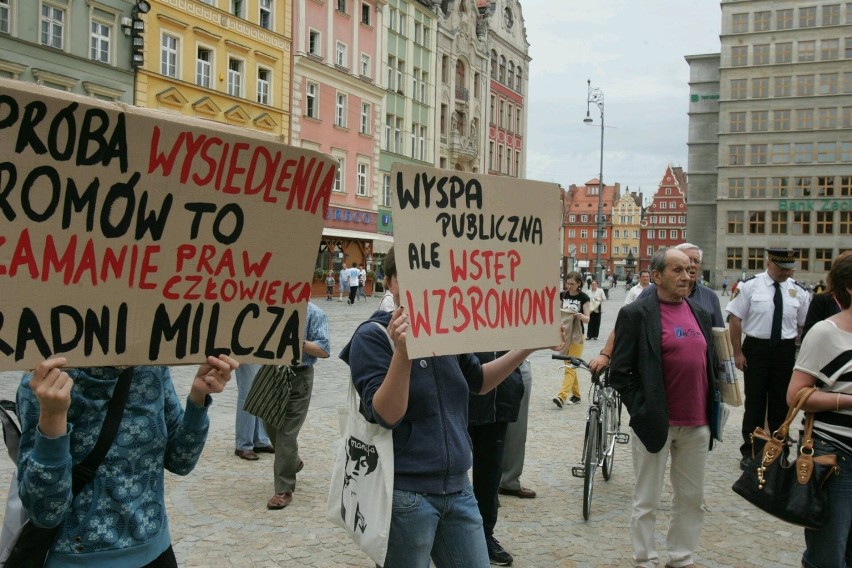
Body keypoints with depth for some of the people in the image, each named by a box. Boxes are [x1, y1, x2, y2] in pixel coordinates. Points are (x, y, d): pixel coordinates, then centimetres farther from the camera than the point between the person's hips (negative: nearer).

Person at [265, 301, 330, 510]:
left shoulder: (314, 314, -9)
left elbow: (324, 350, -14)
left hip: (298, 378, -5)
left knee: (287, 433, -4)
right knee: (272, 426, 18)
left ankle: (284, 490, 7)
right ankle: (292, 462, 47)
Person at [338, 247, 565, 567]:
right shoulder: (372, 336, -12)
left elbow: (479, 381, 20)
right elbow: (386, 416, -21)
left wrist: (528, 347, 9)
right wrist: (402, 352, -34)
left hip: (457, 488, 6)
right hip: (404, 493, -6)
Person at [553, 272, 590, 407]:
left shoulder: (583, 298, -8)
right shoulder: (562, 295, 4)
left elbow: (587, 319, -7)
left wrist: (581, 316, -29)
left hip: (576, 335, -5)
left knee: (571, 366, -9)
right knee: (569, 366, 12)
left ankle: (562, 396, -17)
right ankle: (576, 395, 23)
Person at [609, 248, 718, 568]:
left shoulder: (700, 313, 10)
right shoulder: (636, 314, -8)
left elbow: (710, 363, 16)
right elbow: (620, 373, -8)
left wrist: (710, 410, 9)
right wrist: (643, 412, -9)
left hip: (697, 424, 6)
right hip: (656, 422, -5)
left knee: (692, 499, 15)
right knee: (647, 502, 6)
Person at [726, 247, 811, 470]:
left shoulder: (798, 291, 2)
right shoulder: (750, 286, -7)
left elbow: (804, 325, 7)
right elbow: (736, 319, -6)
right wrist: (738, 352, -9)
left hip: (786, 351, 3)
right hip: (756, 348, -3)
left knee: (781, 401, 12)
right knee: (754, 401, 4)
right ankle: (749, 451, 17)